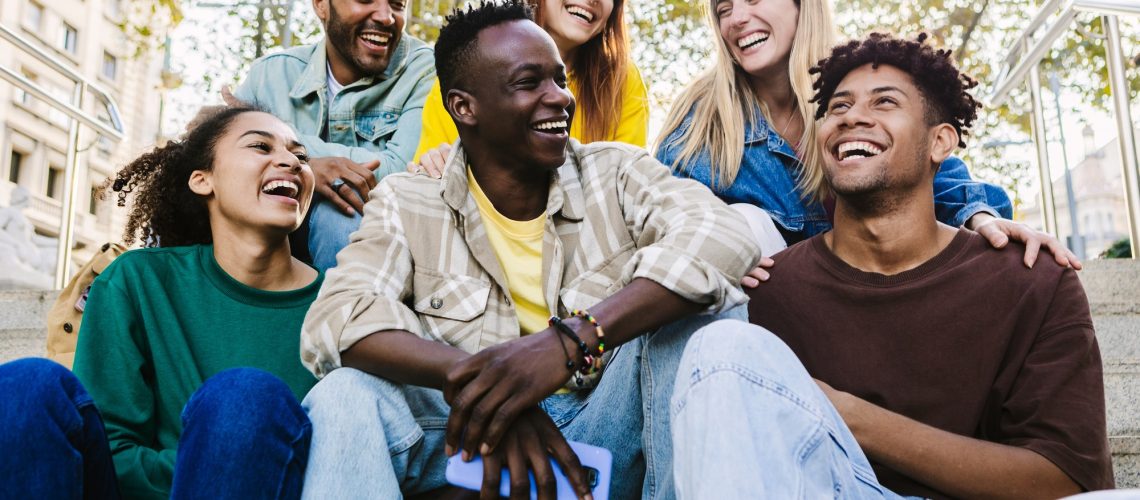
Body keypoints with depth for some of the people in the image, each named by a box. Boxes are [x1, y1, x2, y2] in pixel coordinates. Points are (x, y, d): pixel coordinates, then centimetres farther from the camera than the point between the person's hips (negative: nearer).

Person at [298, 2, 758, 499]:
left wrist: (567, 341, -35)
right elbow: (333, 321, -15)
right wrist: (480, 380, -32)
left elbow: (723, 237, -20)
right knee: (346, 395, -26)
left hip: (608, 430, 1)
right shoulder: (406, 202, 1)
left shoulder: (615, 173, 0)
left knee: (703, 310, -23)